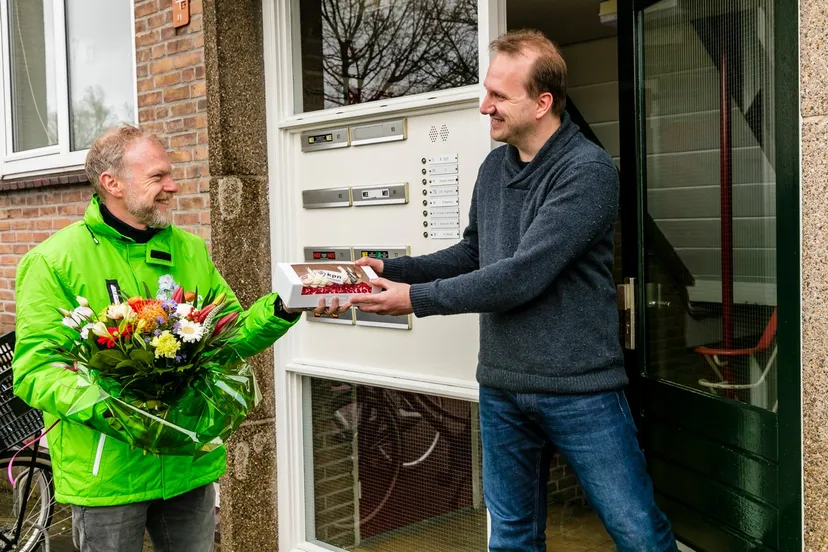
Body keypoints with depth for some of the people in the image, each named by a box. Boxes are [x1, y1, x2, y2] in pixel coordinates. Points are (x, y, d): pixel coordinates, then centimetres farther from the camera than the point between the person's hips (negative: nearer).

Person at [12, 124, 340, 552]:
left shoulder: (191, 251, 8)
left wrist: (280, 310, -8)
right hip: (107, 470, -4)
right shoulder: (54, 261, -9)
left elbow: (232, 337, 10)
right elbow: (34, 371, -13)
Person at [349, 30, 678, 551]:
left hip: (580, 390, -6)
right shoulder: (494, 167, 7)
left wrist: (417, 298, -18)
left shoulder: (588, 171, -16)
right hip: (501, 390, 7)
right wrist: (391, 268, 4)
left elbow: (523, 275, -23)